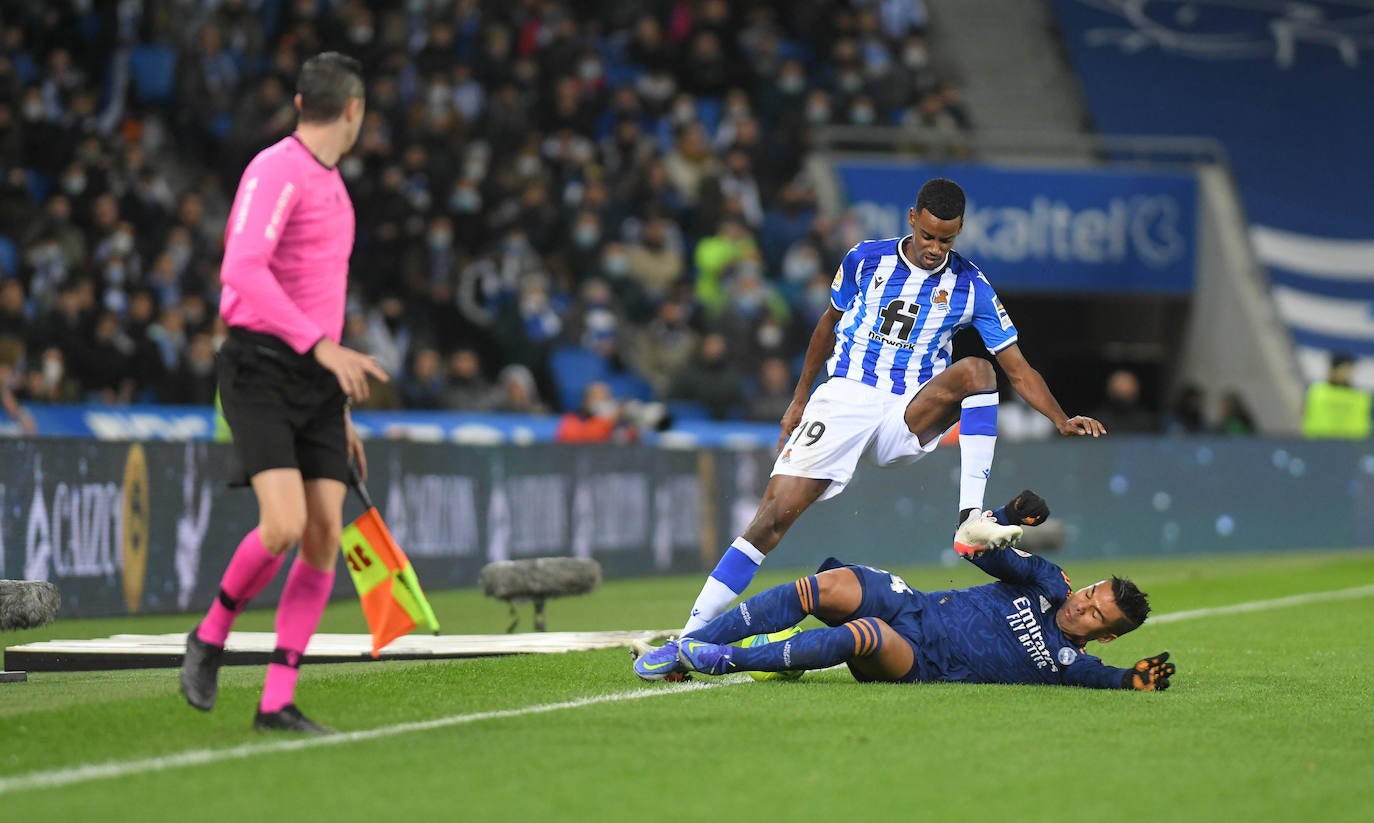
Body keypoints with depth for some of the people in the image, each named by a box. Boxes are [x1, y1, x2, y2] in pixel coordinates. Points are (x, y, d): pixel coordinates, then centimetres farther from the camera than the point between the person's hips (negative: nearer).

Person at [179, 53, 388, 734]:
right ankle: (210, 637, 6)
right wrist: (322, 344, -30)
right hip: (261, 368, -8)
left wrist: (340, 414, 24)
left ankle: (277, 703, 0)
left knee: (325, 536, -4)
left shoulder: (332, 190, 20)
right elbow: (241, 269, -24)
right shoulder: (276, 170, -9)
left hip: (318, 378, 8)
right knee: (284, 524, -20)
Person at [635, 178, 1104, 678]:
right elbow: (831, 322, 20)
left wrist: (1061, 421, -10)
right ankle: (691, 637, -17)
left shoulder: (970, 287, 1)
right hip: (844, 400, 0)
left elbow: (1017, 369, 4)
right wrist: (799, 399, 24)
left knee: (976, 369, -28)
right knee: (776, 511, -17)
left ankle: (972, 517, -33)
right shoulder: (866, 260, 4)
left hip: (909, 418, 0)